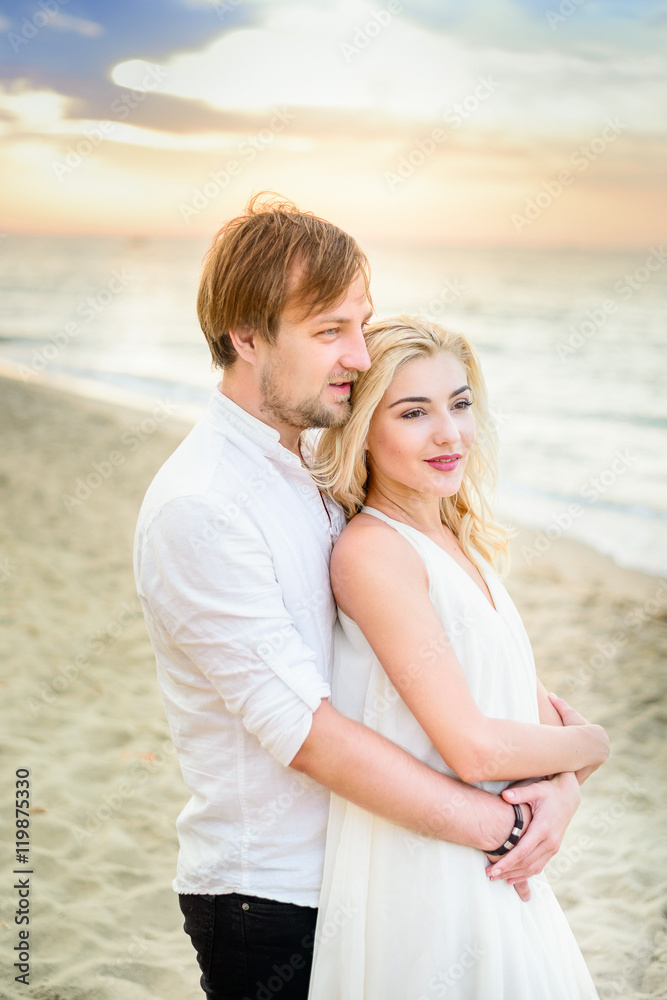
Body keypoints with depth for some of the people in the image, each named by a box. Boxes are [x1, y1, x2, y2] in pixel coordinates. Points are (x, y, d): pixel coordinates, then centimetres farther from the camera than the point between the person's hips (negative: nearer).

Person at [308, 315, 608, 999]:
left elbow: (525, 696, 8)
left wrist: (553, 782, -12)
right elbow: (475, 748, -24)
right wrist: (591, 743, -7)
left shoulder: (459, 537, 6)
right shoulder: (372, 550, -21)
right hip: (420, 874, -8)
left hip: (492, 864, 8)